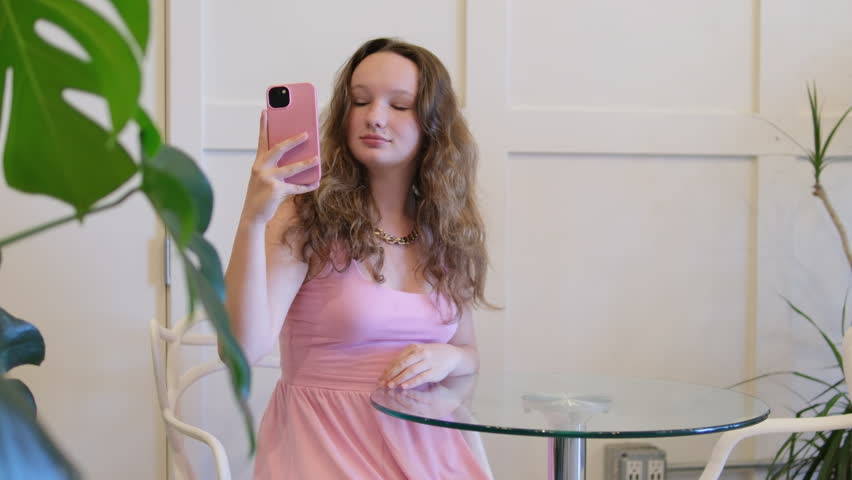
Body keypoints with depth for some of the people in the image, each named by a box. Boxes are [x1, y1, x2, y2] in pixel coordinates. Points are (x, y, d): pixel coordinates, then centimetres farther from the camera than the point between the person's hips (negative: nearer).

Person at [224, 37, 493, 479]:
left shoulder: (449, 229, 7)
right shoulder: (305, 218, -6)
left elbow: (469, 354, 18)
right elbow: (243, 348, -18)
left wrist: (446, 357, -5)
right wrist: (252, 220, -28)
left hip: (419, 442, 5)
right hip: (324, 443, -4)